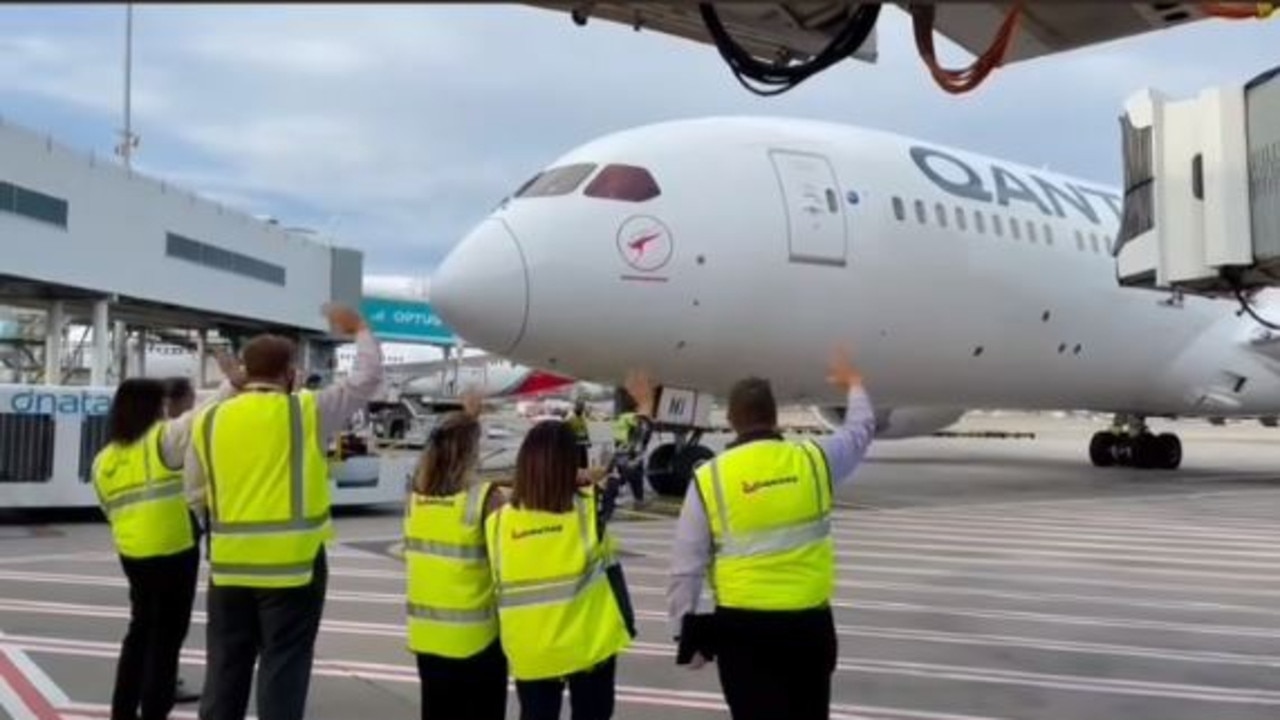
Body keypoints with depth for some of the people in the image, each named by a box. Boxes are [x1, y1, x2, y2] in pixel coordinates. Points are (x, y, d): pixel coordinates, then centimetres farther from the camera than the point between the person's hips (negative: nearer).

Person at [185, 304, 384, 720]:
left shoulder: (210, 421, 4)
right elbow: (368, 378, 2)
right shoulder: (307, 411, -6)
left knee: (226, 670, 15)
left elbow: (195, 489, 13)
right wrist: (359, 329, 16)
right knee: (283, 671, 3)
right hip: (292, 565, -4)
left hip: (229, 567, 4)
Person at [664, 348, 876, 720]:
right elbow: (861, 429, 19)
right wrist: (853, 385, 38)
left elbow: (686, 568, -6)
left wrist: (686, 632, 5)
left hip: (741, 625, -2)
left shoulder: (708, 479, -8)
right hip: (809, 621, 2)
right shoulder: (814, 460, -3)